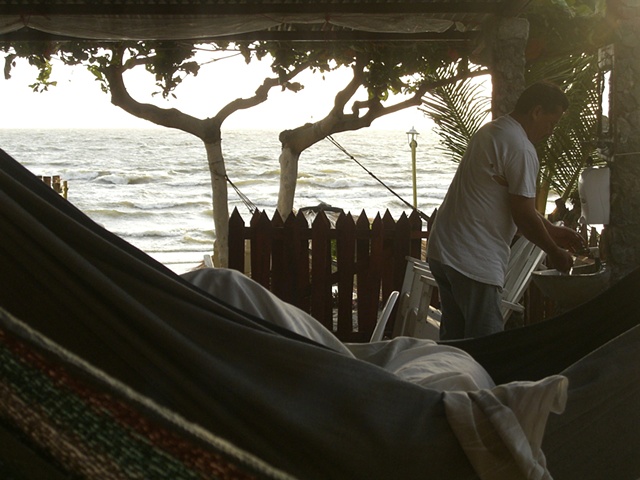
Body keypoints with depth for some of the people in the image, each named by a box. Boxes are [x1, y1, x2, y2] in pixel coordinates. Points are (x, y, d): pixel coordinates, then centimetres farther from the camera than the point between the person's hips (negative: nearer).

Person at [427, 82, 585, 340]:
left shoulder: (489, 131, 17)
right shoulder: (521, 149, -14)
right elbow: (524, 215, -14)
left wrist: (552, 231, 23)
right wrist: (555, 253, 2)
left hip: (442, 251, 10)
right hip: (473, 261, -10)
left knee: (454, 340, 16)